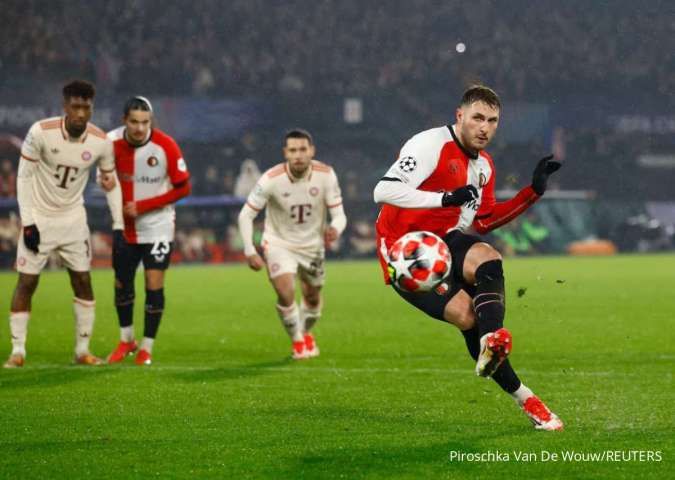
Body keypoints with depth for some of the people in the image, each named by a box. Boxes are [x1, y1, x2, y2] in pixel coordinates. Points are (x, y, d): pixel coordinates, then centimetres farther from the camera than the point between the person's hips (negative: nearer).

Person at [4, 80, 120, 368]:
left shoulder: (101, 142, -12)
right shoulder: (41, 133, -20)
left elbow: (110, 182, 4)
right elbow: (24, 177, -11)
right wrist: (27, 223, -14)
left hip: (73, 219, 3)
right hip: (39, 218, -2)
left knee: (83, 282, 1)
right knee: (26, 282, -2)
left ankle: (82, 350, 12)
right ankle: (17, 351, 5)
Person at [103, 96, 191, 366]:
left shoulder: (166, 146, -19)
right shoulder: (112, 142, -11)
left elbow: (183, 188, -12)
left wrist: (142, 206, -17)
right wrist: (118, 221, -1)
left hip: (157, 227, -3)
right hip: (124, 228, 3)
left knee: (154, 286, -6)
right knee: (122, 285, 12)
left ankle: (147, 347, 8)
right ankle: (126, 340, 32)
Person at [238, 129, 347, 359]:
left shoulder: (326, 175, -19)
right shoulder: (271, 179, -24)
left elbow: (339, 214, -16)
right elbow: (246, 215, -15)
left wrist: (335, 229, -40)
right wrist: (249, 251, -23)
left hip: (313, 245, 3)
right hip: (278, 243, -3)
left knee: (313, 297, 17)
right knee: (286, 294, -20)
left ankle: (306, 334, 50)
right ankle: (298, 342, 6)